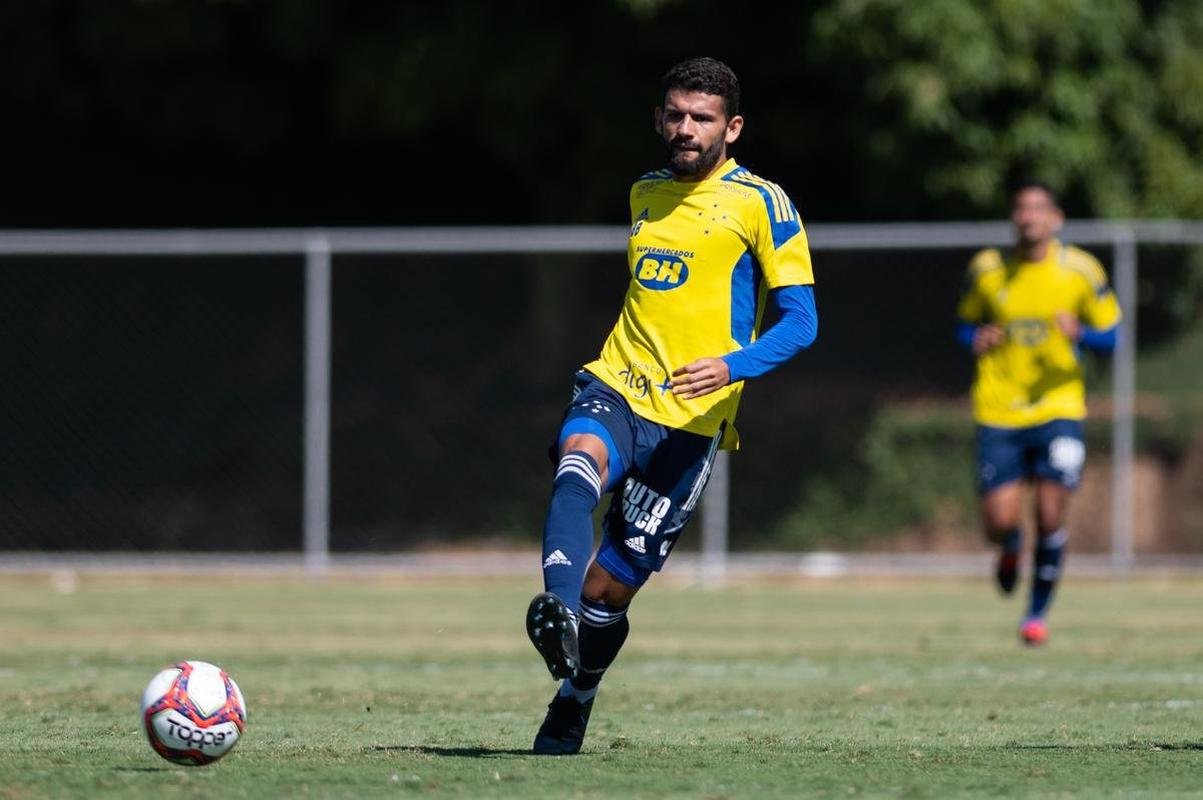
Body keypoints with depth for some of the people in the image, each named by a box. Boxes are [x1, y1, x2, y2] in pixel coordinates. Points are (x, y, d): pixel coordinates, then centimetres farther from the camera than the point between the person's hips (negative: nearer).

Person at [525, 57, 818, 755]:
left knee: (610, 587, -1)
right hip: (617, 387, 4)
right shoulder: (645, 193, 17)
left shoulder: (760, 202, -2)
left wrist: (732, 366, -23)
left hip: (691, 421, -4)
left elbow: (801, 320, -7)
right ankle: (559, 615, -54)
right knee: (579, 465, -34)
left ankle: (570, 711, 24)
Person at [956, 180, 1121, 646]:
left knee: (1050, 518, -10)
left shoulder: (1081, 271, -2)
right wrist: (977, 339, -9)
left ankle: (1038, 610, 12)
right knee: (999, 525, -6)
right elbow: (966, 325, 15)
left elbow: (1110, 334, 5)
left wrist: (1080, 333, -17)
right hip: (999, 411, 1)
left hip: (1058, 408, -1)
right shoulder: (985, 270, 1)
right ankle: (1011, 550, 33)